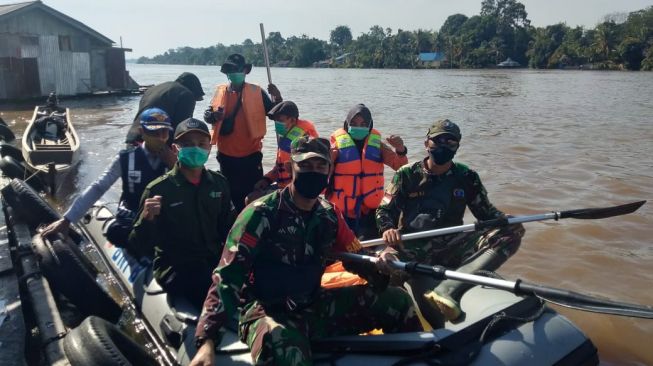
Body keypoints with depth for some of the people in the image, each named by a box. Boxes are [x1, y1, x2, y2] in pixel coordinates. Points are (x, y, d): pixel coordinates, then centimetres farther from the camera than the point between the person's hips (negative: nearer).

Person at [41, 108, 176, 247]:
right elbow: (97, 188, -7)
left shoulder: (172, 157, -3)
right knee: (114, 232, -31)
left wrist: (175, 166, -20)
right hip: (130, 219, 0)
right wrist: (66, 219, -13)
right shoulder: (126, 158, -5)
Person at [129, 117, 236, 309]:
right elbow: (139, 249, -8)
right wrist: (146, 219, -27)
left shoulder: (218, 183, 7)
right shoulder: (158, 189, -6)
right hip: (175, 268, -4)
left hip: (214, 261, 4)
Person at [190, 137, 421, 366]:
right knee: (279, 343, -45)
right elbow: (227, 277, -18)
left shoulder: (330, 215, 4)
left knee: (397, 300, 2)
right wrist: (207, 340, -28)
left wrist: (379, 267, -12)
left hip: (315, 306, 6)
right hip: (267, 311, -6)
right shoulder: (262, 214, -14)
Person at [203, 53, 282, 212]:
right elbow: (207, 115, 8)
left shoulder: (256, 92, -2)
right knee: (230, 194, 16)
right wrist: (213, 116, -15)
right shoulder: (220, 91, 4)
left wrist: (277, 97, -23)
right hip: (226, 155, 2)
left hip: (250, 154, -2)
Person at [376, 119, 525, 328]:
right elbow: (385, 209, 3)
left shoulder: (467, 177, 9)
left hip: (451, 247, 3)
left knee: (509, 236, -22)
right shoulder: (407, 175, 5)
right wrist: (388, 228, -20)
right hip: (414, 249, -3)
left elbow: (485, 210, 15)